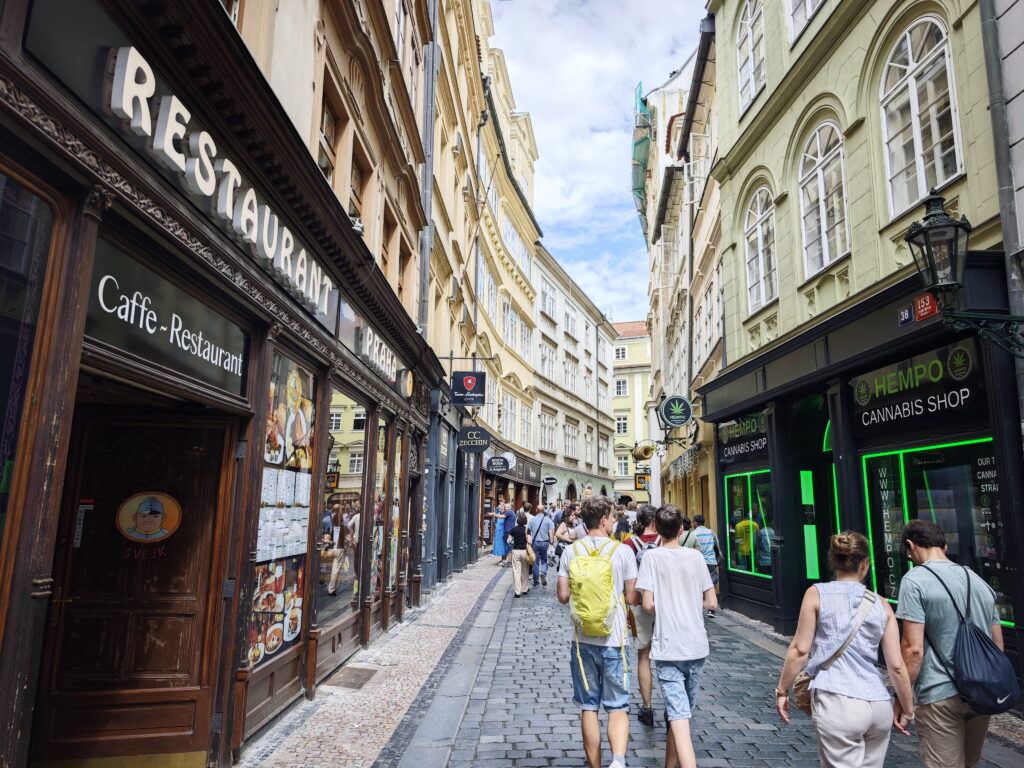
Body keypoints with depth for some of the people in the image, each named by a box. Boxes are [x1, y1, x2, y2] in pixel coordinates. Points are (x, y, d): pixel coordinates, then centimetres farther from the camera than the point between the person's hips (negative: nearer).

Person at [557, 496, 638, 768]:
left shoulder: (571, 551, -3)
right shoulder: (623, 552, -8)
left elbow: (563, 596, -1)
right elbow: (632, 598, -4)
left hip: (583, 639, 2)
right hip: (614, 640, -2)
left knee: (588, 708, 13)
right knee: (617, 707, 8)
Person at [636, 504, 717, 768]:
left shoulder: (652, 556, -8)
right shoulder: (695, 556, 1)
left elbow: (648, 604, -13)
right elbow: (711, 603, 3)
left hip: (668, 647, -4)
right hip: (697, 646, 4)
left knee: (679, 716, -6)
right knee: (683, 710, 19)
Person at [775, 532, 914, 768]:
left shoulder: (817, 594, 0)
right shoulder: (881, 604, 9)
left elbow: (800, 649, -2)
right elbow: (896, 665, 7)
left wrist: (782, 690, 8)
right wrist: (907, 710, 20)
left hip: (837, 703, -5)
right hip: (880, 706, 5)